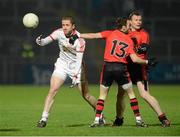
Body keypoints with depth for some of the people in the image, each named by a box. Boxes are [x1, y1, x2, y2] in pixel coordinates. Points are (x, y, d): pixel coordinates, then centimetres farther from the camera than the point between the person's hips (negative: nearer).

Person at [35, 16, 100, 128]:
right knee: (52, 91, -13)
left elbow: (79, 60, -24)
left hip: (76, 67, -3)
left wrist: (76, 76, -32)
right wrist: (40, 41, -36)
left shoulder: (79, 39, -21)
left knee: (86, 95, -2)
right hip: (62, 65, 3)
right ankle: (44, 118, -11)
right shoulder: (59, 33, -10)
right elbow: (45, 41, -12)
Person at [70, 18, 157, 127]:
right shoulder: (129, 40, 3)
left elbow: (93, 35, -5)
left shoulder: (110, 34, 4)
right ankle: (138, 119, 11)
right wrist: (147, 62, 9)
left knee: (103, 95, 13)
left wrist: (77, 36, 0)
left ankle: (97, 120, 3)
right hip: (121, 68, -1)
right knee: (131, 94, 14)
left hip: (108, 67, 1)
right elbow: (134, 59, -3)